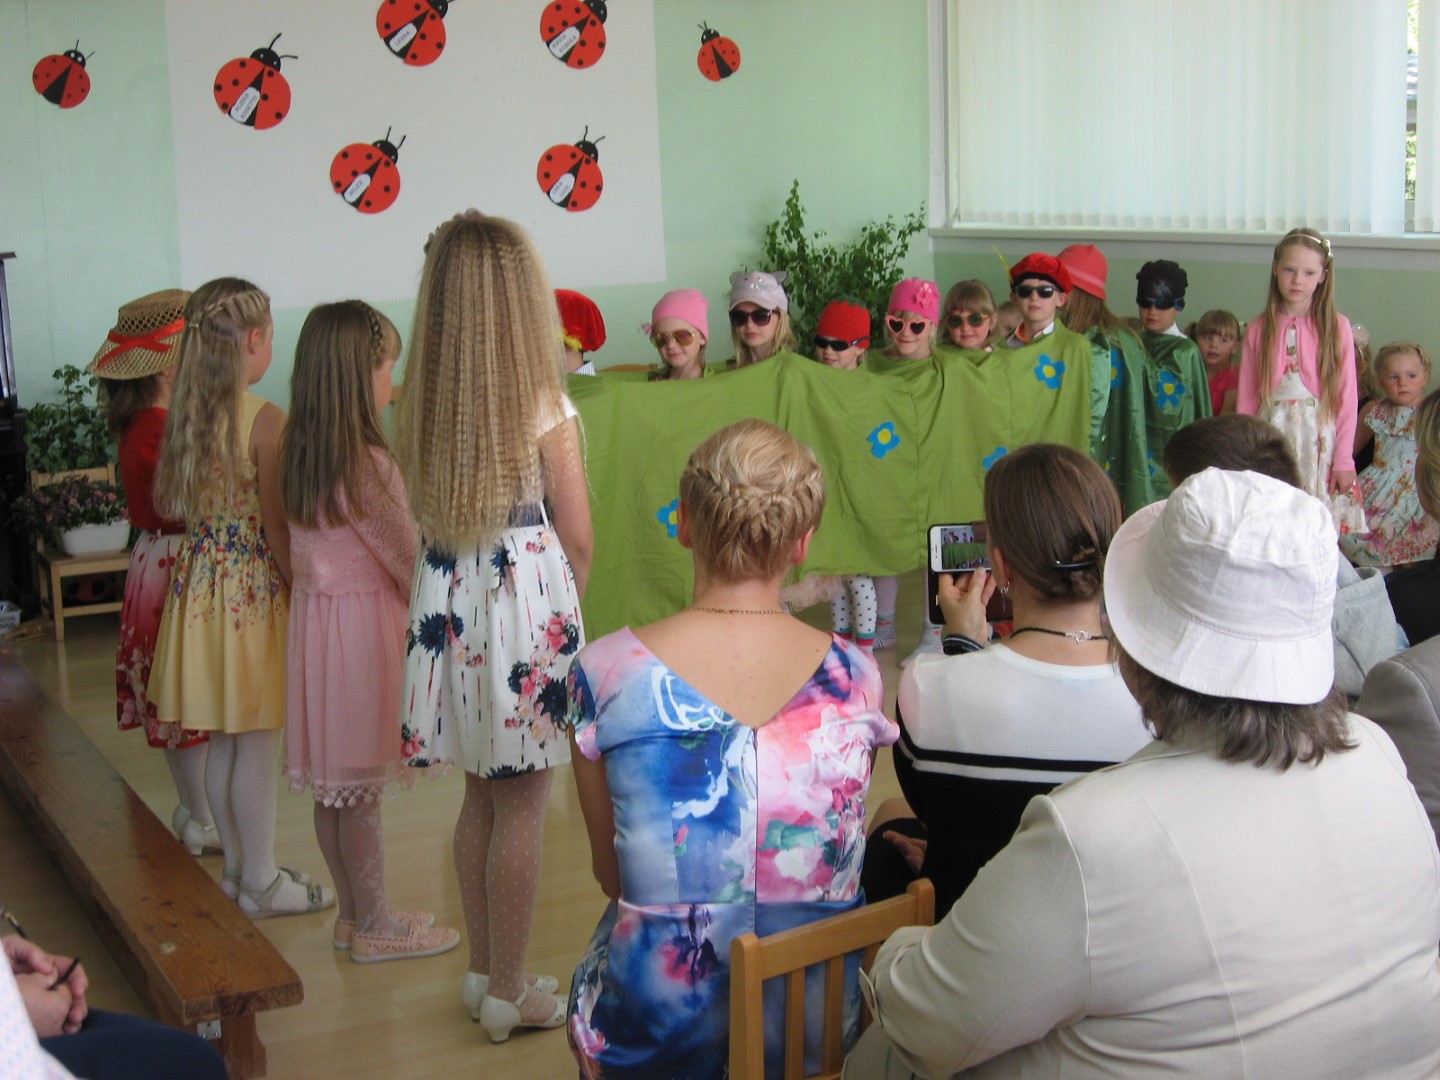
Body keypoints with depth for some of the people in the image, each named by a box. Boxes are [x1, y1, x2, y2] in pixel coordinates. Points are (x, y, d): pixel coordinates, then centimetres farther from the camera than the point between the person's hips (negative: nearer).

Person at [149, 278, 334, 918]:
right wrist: (299, 591, -8)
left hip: (200, 576, 7)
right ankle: (261, 883, 14)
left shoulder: (183, 412, 3)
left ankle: (237, 865, 29)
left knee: (225, 740, 17)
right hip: (255, 584, -7)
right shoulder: (263, 419, -18)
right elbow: (276, 525, -17)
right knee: (258, 745, 4)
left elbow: (165, 502, 12)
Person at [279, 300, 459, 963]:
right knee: (361, 789, 3)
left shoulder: (298, 452, 5)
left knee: (333, 786, 16)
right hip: (365, 619, -8)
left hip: (315, 613, 8)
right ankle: (373, 928, 16)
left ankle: (351, 914, 29)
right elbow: (407, 557, -13)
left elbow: (301, 553, 10)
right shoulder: (365, 463, -20)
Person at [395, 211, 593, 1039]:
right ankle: (511, 994, 15)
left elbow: (422, 518, 3)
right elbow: (576, 541, -8)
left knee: (482, 795, 18)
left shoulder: (420, 403, 0)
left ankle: (484, 971, 30)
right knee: (523, 809, 5)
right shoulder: (545, 406, -13)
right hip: (529, 601, -5)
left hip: (450, 602, 5)